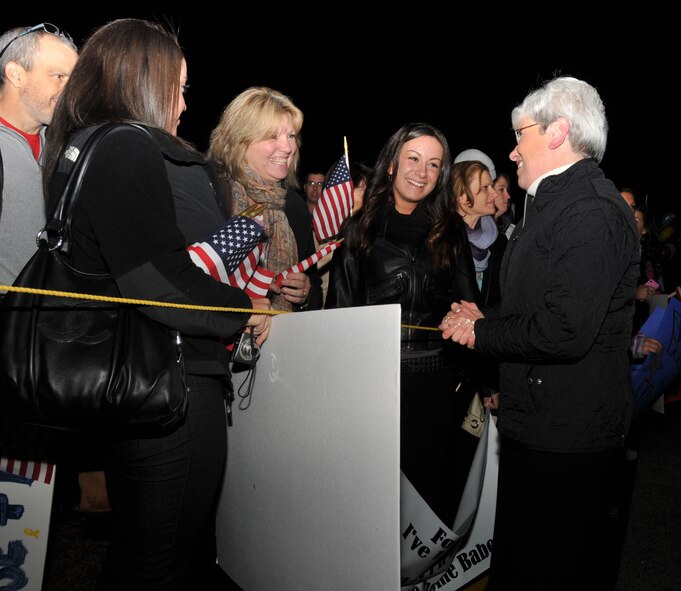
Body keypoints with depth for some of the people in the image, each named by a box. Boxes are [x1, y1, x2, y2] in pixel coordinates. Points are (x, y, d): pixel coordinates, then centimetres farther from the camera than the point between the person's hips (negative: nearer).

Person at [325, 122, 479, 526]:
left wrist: (465, 372, 2)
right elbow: (339, 306, 3)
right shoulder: (360, 228, 3)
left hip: (436, 380, 2)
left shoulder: (450, 230, 9)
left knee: (427, 479, 9)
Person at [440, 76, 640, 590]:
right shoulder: (558, 201, 14)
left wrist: (482, 331, -14)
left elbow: (565, 332, -28)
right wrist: (485, 318, 4)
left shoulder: (591, 210, -19)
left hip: (563, 432, -10)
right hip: (535, 422, 10)